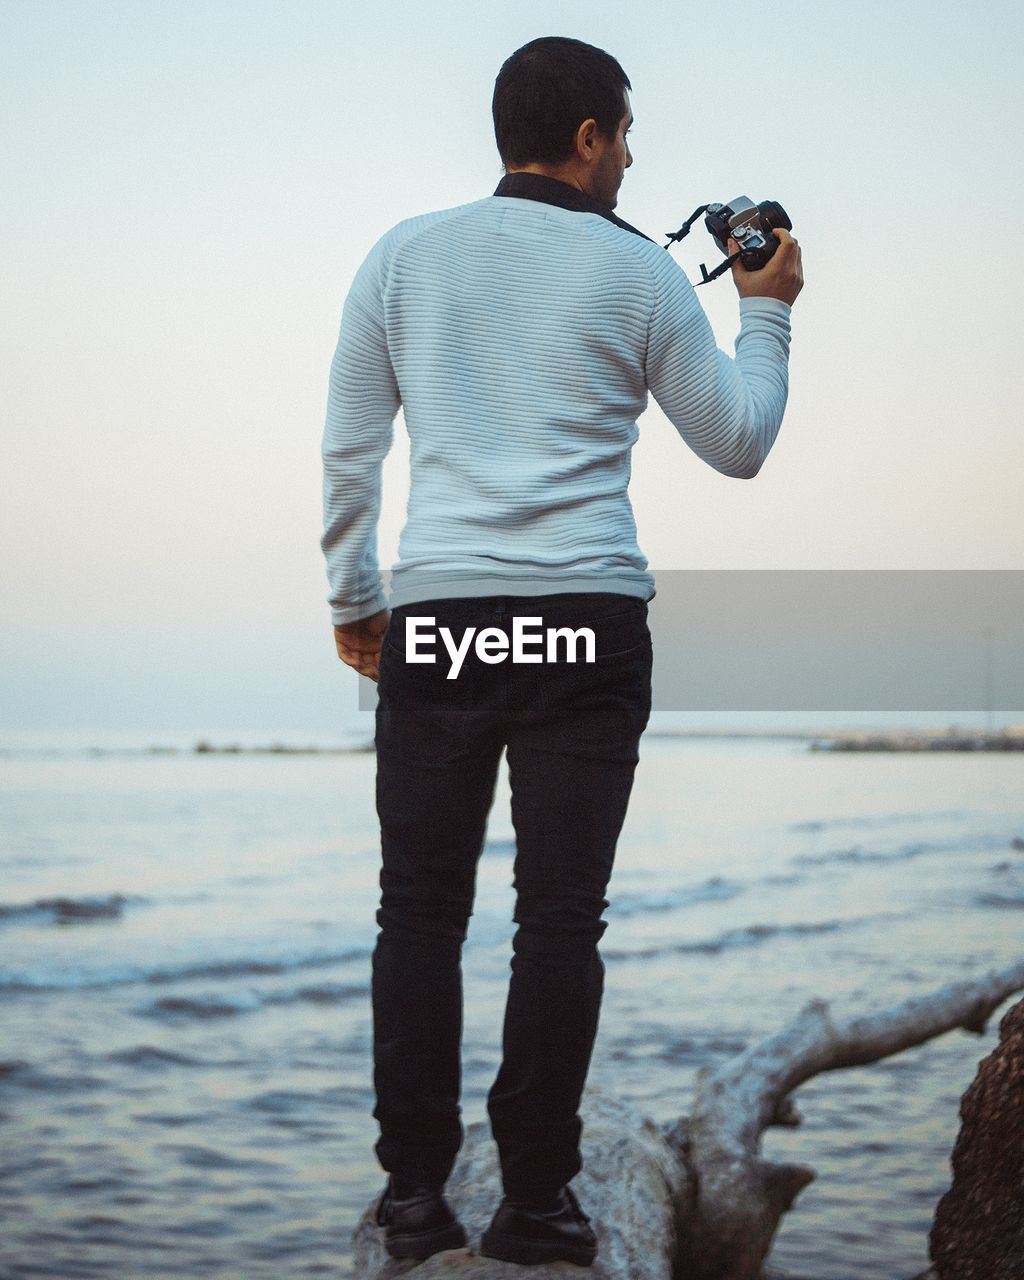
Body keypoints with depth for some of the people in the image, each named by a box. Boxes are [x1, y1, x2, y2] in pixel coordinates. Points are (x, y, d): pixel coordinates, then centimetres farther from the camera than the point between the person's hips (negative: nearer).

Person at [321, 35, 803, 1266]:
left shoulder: (404, 253, 9)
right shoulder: (637, 271, 4)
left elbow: (348, 446, 9)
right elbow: (738, 444, 12)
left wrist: (351, 598, 20)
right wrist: (766, 312, 25)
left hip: (436, 619, 2)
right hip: (588, 621, -1)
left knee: (420, 910, 7)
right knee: (559, 919, 2)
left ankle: (414, 1190, 7)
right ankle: (533, 1202, 5)